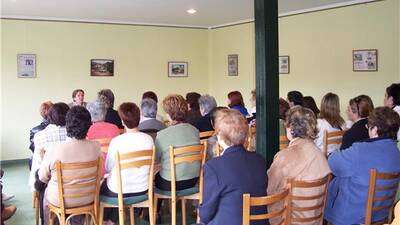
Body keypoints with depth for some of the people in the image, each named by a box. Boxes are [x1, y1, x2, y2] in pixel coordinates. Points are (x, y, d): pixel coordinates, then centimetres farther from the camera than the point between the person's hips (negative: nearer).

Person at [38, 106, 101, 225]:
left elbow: (43, 177, -10)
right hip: (89, 198, 3)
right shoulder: (96, 147, -20)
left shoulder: (54, 151, -26)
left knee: (47, 193, 31)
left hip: (61, 201, -2)